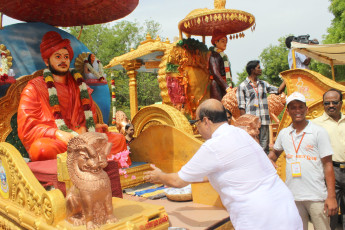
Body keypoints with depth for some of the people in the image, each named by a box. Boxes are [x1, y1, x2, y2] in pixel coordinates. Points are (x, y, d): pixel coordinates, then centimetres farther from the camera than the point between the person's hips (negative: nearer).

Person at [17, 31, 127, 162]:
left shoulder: (78, 85, 19)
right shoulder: (34, 88, 5)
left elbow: (90, 111, 24)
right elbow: (26, 129, -2)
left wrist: (84, 128, 1)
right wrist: (57, 134, -19)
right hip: (52, 142, -4)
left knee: (119, 139, -13)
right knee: (41, 149, -38)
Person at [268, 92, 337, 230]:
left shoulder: (319, 132, -3)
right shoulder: (283, 133, 7)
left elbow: (327, 164, -5)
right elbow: (275, 152, 26)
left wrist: (331, 196, -10)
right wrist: (270, 161, 4)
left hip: (316, 196, -3)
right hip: (292, 196, 4)